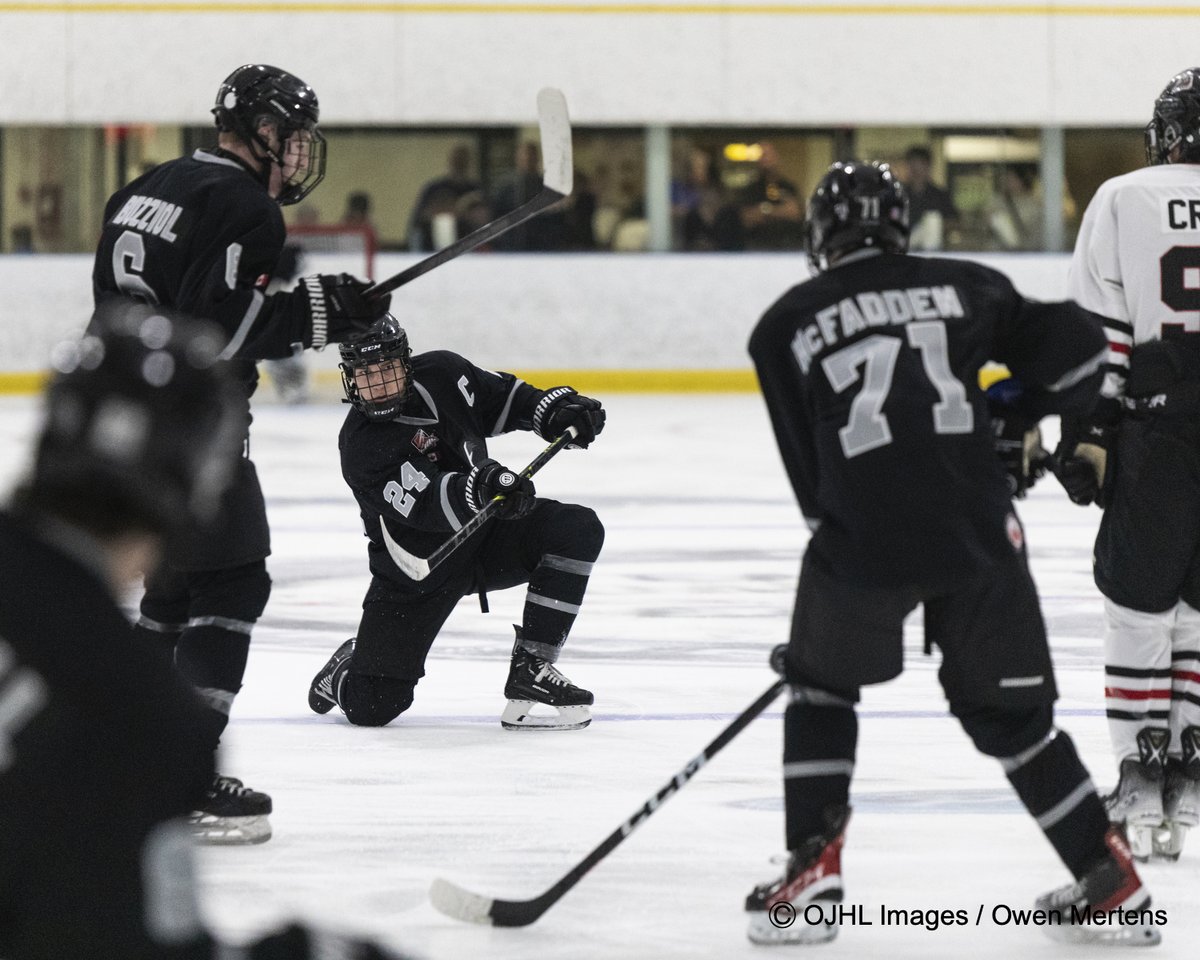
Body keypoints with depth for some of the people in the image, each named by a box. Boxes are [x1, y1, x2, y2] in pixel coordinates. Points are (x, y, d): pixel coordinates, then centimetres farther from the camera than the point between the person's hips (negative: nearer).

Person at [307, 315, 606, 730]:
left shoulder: (440, 373, -8)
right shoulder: (361, 446, -26)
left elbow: (501, 398, 10)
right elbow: (428, 505, -38)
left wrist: (555, 410, -7)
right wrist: (481, 489, -56)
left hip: (485, 532, 5)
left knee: (578, 530, -21)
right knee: (371, 706, -11)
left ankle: (531, 669, -17)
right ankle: (347, 671, 30)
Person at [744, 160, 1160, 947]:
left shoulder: (784, 326, 12)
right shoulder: (964, 287, 13)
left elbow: (809, 469, 11)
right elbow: (1075, 348, 9)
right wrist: (1018, 420, 27)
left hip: (863, 538, -2)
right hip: (977, 529, 2)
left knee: (822, 688, 24)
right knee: (1011, 711, 16)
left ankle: (812, 873, 13)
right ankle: (1115, 887, 15)